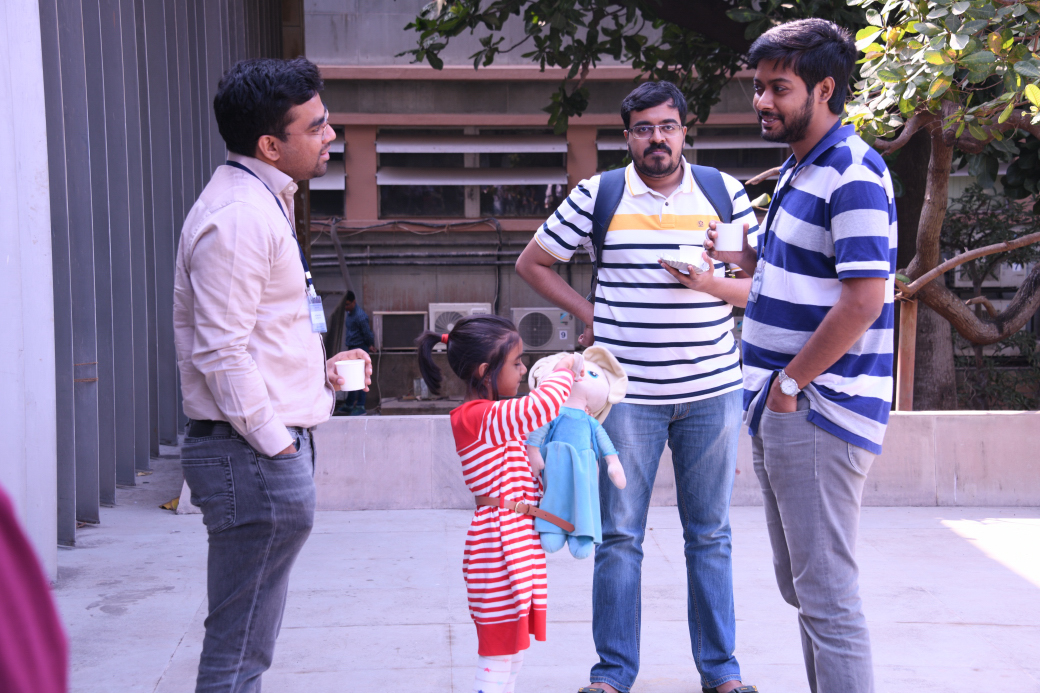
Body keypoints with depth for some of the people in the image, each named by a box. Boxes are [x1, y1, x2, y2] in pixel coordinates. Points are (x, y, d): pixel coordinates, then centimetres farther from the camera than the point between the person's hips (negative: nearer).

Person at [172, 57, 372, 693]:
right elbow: (221, 354, -21)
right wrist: (276, 443, -16)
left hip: (269, 449, 11)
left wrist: (320, 370, 14)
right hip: (255, 454, -11)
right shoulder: (239, 217, -17)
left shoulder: (262, 206, 18)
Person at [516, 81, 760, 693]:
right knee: (620, 535, 3)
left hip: (712, 389, 1)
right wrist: (588, 314, 2)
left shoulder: (726, 194, 6)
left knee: (710, 534, 9)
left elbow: (761, 285, 8)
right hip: (627, 390, -1)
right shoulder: (597, 196, 2)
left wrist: (710, 283, -11)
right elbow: (532, 263, 11)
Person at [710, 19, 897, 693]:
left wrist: (791, 382, -17)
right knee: (801, 585, 17)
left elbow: (864, 298, -23)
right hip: (781, 409, 10)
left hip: (819, 410, -10)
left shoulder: (853, 176, -15)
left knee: (827, 592, -6)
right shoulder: (798, 170, 16)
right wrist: (737, 256, 11)